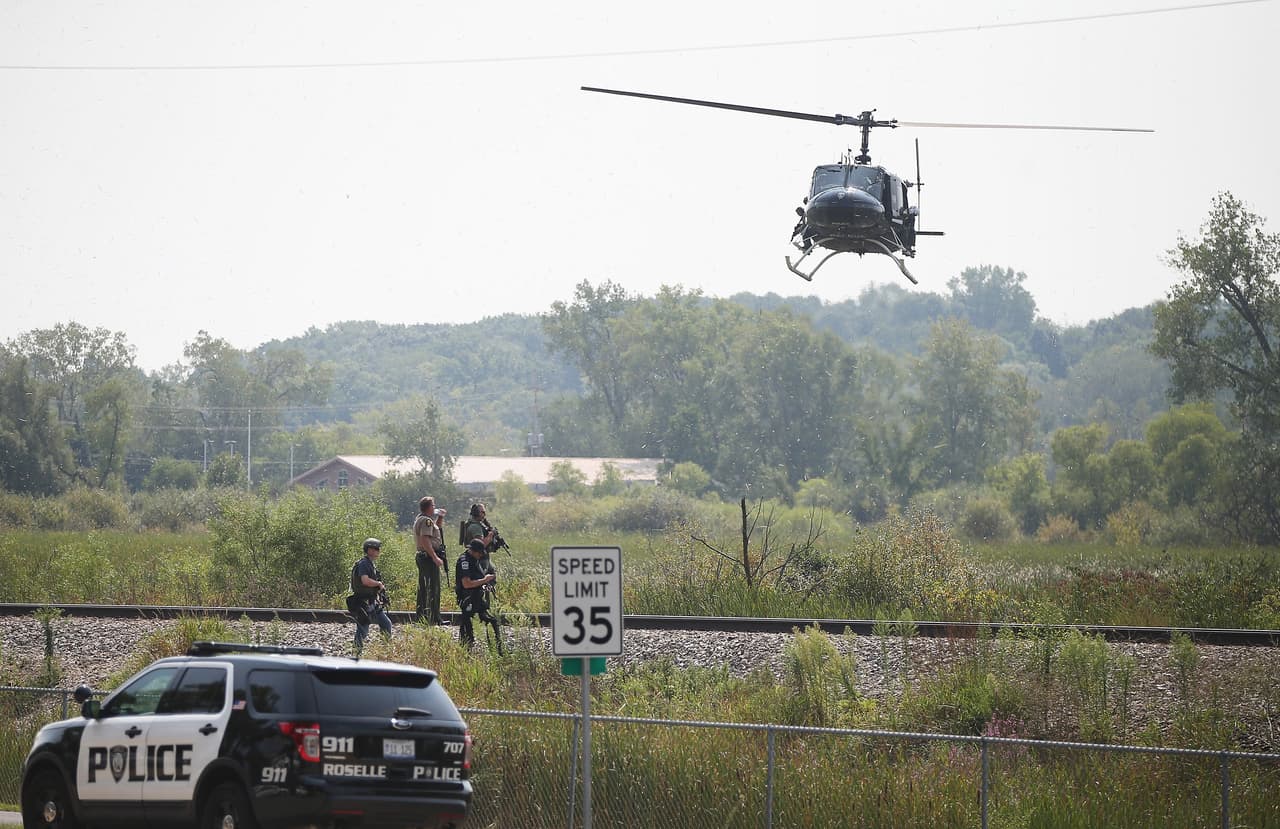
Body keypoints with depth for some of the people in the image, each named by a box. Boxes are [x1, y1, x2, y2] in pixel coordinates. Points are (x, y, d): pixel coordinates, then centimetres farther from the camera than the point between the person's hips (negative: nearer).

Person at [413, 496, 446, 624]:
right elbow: (425, 541, -24)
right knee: (433, 588, -9)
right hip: (429, 556, -11)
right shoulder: (426, 521, -15)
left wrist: (440, 518, 21)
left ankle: (420, 616, 19)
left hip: (422, 556, 11)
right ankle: (435, 618, -10)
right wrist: (435, 557, -28)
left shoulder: (419, 518, 16)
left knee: (423, 588, 15)